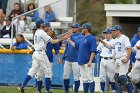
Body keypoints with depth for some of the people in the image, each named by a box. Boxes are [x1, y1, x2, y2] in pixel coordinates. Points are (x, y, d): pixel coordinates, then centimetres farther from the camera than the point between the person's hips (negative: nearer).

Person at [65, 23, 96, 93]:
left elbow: (93, 51, -16)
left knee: (90, 79, -10)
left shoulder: (91, 38, -10)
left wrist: (90, 61, -23)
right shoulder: (83, 39, 19)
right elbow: (75, 45, 29)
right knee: (84, 79, 11)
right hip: (81, 62, 9)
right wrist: (68, 39, 30)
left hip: (88, 63, -9)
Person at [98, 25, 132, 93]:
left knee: (122, 76, -17)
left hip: (123, 60, -10)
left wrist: (127, 59, -23)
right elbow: (109, 46, 28)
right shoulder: (116, 40, 19)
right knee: (117, 76, 8)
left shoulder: (124, 38, -9)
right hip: (117, 60, 10)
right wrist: (102, 42, 14)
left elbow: (129, 49, -17)